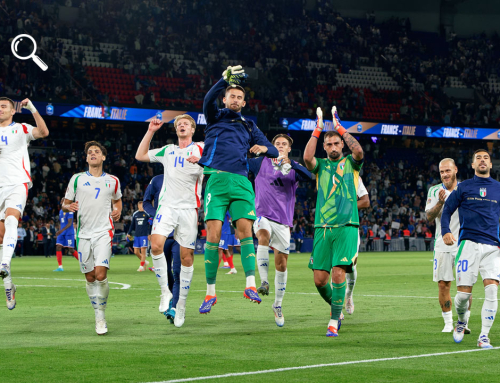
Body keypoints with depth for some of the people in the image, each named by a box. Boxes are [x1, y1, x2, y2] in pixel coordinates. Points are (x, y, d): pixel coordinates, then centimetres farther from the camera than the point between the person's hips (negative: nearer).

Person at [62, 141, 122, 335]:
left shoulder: (112, 181, 10)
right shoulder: (77, 179, 7)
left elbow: (117, 200, 26)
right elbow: (65, 204, 11)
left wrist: (118, 211, 4)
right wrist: (68, 207, -12)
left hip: (104, 232, -1)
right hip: (84, 233, 1)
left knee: (100, 274, -18)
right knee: (90, 278, 4)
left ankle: (102, 316, -5)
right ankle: (98, 316, 19)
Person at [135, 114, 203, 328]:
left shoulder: (200, 149, 7)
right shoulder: (168, 151, 19)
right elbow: (140, 156, 22)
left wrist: (201, 159, -25)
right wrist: (150, 131, 16)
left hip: (189, 208, -2)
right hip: (167, 206, 2)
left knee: (187, 256, -2)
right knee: (156, 245, -21)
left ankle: (181, 303, 9)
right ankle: (165, 291, -9)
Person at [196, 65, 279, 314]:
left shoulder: (249, 126, 25)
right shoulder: (216, 117, 16)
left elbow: (274, 152, 21)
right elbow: (208, 100, -8)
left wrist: (264, 148, -3)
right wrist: (225, 79, -22)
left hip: (241, 182, 3)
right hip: (216, 180, -3)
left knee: (245, 230, -11)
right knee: (213, 235, -9)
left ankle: (250, 285, -13)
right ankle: (210, 293, -6)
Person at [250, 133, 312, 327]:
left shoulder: (294, 168, 6)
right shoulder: (262, 163, 8)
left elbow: (307, 176, -16)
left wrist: (289, 163, -30)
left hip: (283, 220, 2)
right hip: (263, 215, -2)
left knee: (281, 264, 5)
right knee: (263, 235, -36)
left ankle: (278, 305, 21)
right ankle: (264, 282, -38)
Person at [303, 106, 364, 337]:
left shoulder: (350, 163, 10)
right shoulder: (320, 165, 13)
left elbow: (359, 152, -13)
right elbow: (307, 157, -9)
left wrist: (340, 128, -10)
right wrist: (317, 130, -9)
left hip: (346, 226, -2)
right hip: (322, 228, 2)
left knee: (338, 272, -15)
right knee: (320, 279, -2)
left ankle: (334, 322, -10)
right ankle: (336, 308, 26)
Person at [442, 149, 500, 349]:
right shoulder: (464, 187, 9)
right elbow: (447, 211, 10)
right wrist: (445, 231, -7)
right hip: (468, 244, -1)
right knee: (463, 293, -6)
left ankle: (484, 336, -5)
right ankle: (461, 321, 26)